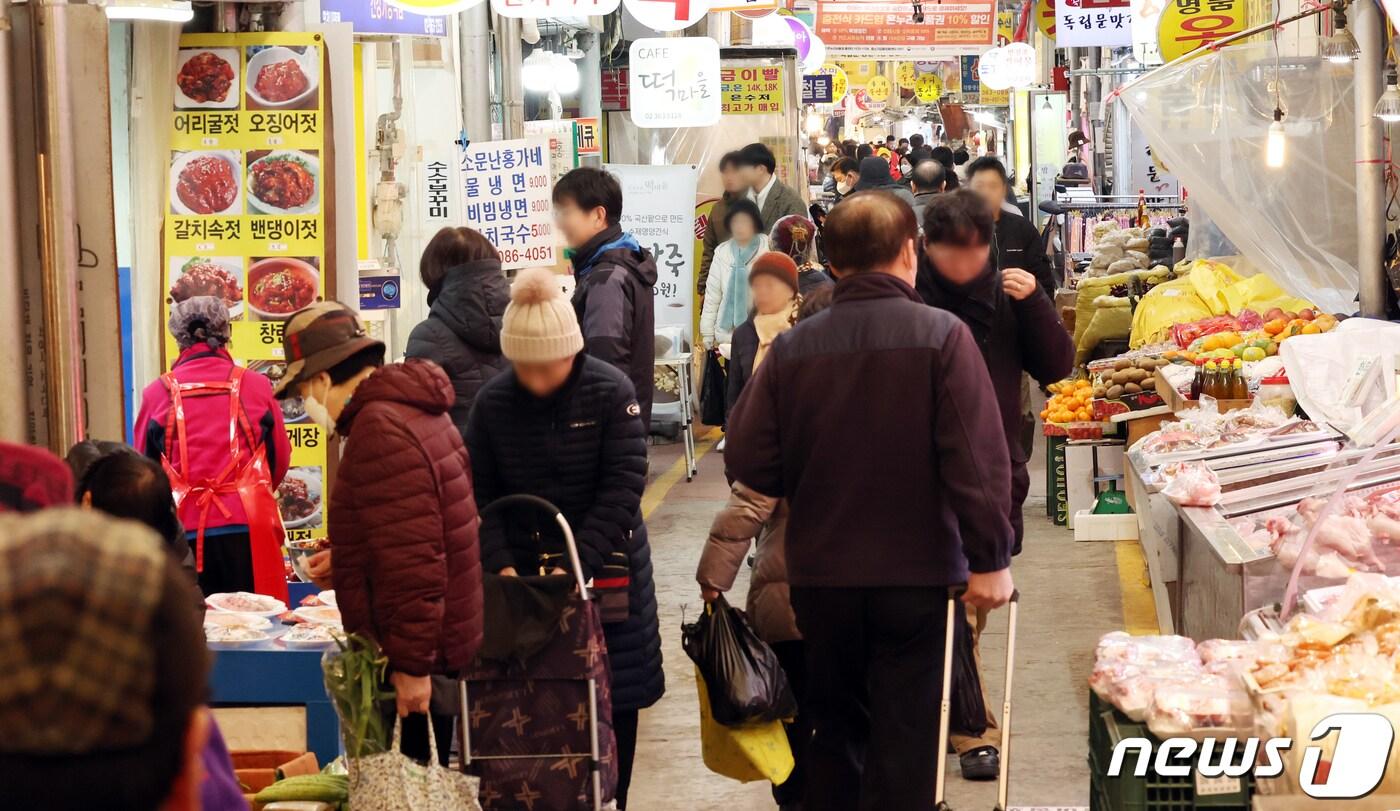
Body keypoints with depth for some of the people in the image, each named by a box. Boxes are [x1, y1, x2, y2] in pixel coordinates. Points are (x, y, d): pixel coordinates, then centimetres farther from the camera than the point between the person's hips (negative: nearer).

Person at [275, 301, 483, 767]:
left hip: (412, 663, -11)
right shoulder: (416, 410, 14)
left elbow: (415, 560, -25)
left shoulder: (380, 430, -19)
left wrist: (412, 665, -23)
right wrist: (343, 558, 21)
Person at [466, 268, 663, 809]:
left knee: (613, 703, 6)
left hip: (605, 570, -2)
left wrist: (577, 566, -24)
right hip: (522, 573, 2)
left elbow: (622, 487, -16)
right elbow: (480, 494, -3)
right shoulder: (493, 402, -2)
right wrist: (502, 565, -17)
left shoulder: (611, 393, -11)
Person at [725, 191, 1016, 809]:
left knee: (837, 731, 18)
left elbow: (747, 461, -4)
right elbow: (978, 461, -16)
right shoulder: (942, 336, -10)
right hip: (917, 572, -3)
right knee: (904, 739, 3)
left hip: (820, 573, 3)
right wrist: (990, 560, -10)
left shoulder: (792, 347, -3)